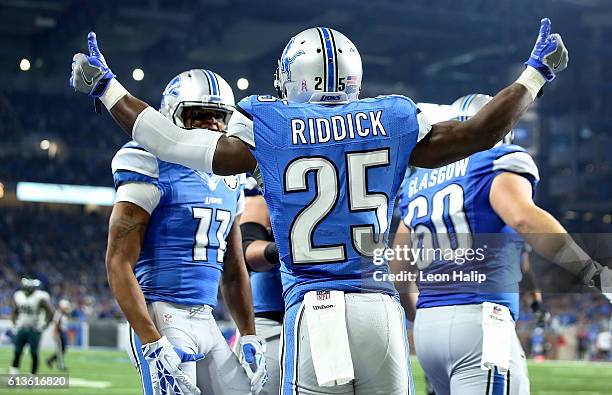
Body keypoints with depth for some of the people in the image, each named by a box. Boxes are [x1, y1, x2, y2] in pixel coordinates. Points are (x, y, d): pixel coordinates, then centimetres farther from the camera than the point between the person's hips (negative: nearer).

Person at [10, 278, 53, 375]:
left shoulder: (40, 298, -14)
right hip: (22, 329, 5)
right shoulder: (18, 296, 3)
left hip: (34, 330, -5)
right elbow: (15, 312, 18)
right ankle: (14, 371, 11)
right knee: (17, 351, 4)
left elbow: (50, 312, -10)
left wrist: (44, 325, -11)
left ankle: (33, 374, 6)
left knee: (34, 353, -3)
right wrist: (15, 323, 8)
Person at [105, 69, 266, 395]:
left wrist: (250, 338, 16)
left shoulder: (229, 179, 14)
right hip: (163, 319, -8)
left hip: (206, 320, 8)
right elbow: (118, 264, -14)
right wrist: (153, 344, -20)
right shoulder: (154, 172, -9)